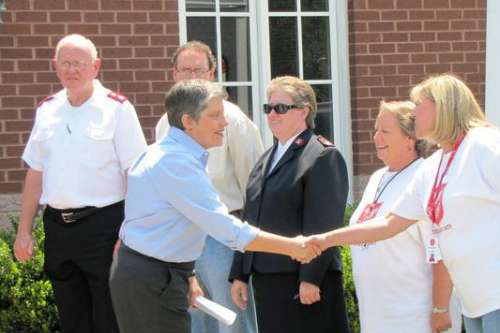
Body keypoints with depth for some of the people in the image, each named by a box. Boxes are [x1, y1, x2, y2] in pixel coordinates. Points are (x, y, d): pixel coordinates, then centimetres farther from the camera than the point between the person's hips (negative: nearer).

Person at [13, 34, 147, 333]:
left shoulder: (117, 109, -7)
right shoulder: (47, 110, 9)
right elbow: (36, 173, 14)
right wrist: (24, 230, 11)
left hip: (102, 226, -5)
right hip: (57, 227, 5)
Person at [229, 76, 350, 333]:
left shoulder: (323, 156, -8)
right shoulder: (266, 160, 19)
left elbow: (323, 225, -15)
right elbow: (250, 219, 20)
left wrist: (310, 278, -20)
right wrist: (240, 274, 16)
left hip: (304, 280, -8)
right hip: (265, 278, 8)